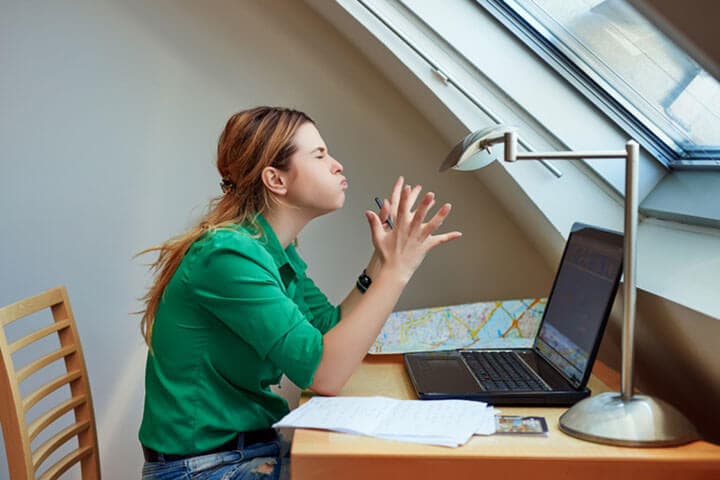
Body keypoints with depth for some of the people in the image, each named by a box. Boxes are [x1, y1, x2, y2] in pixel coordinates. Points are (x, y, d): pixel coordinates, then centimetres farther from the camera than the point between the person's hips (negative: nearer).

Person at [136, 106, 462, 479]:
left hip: (259, 445, 8)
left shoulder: (280, 252, 6)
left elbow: (333, 332, 8)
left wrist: (383, 260, 0)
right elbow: (324, 373, -26)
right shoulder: (228, 255, -22)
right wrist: (396, 270, -25)